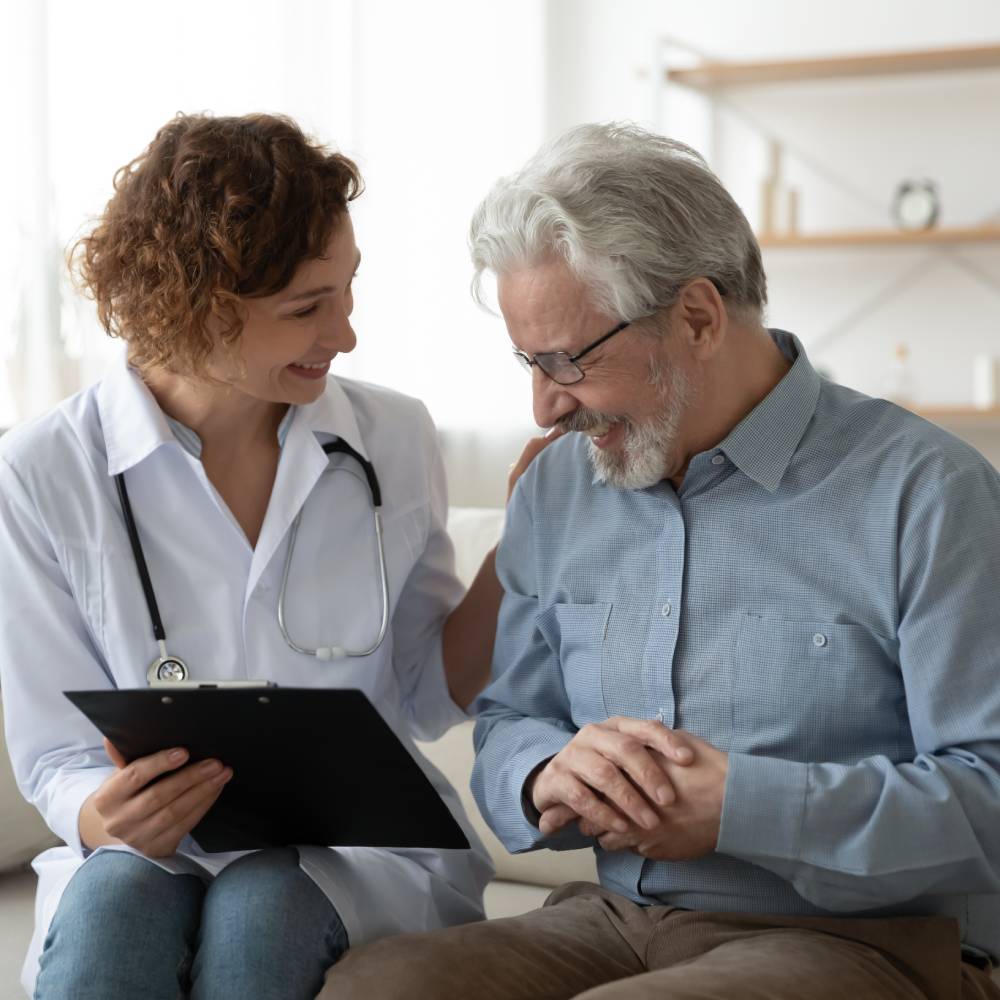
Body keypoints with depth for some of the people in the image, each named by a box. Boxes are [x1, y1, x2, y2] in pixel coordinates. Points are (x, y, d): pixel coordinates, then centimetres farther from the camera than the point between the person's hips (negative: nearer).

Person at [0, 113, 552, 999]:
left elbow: (432, 696, 8)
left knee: (260, 907, -31)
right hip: (158, 855, -2)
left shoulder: (394, 439, 1)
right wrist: (109, 818, -26)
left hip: (366, 851, 2)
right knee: (114, 898, -35)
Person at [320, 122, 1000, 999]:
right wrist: (547, 774, -10)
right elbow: (505, 724, 15)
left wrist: (739, 805, -21)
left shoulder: (926, 492, -9)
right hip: (615, 921, 5)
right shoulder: (554, 495, 10)